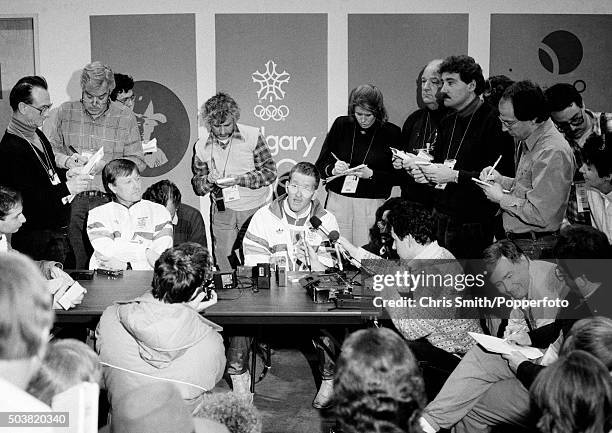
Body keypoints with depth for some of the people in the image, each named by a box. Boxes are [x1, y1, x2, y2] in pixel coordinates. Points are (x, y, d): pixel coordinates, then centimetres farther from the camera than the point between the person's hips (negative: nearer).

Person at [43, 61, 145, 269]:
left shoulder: (125, 117, 4)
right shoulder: (65, 112, 10)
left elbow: (138, 161, 2)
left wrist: (104, 166, -12)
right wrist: (66, 160, -8)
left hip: (109, 199, -1)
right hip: (73, 199, 1)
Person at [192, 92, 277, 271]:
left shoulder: (252, 136, -5)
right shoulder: (202, 147, 3)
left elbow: (270, 172, -6)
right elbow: (197, 187, 10)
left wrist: (239, 179, -18)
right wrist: (208, 180, -13)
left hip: (254, 209, -2)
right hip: (222, 211, 2)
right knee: (224, 267, 3)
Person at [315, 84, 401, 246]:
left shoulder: (391, 133, 0)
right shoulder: (341, 125, 5)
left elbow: (397, 177, -2)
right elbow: (320, 165, 7)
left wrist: (371, 175, -16)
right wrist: (332, 169, -13)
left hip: (372, 206, -2)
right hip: (338, 201, 2)